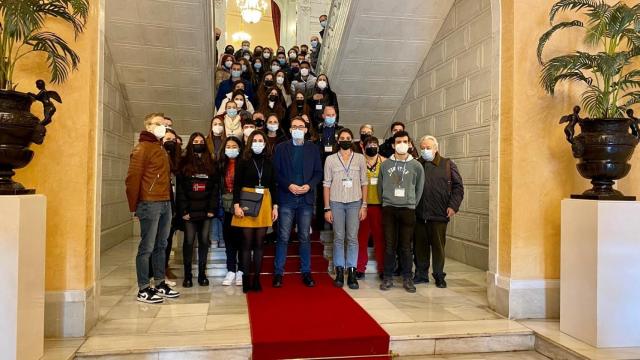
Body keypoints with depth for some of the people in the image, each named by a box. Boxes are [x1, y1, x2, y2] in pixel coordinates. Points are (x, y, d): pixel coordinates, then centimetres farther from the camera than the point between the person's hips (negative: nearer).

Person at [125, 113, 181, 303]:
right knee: (147, 247, -2)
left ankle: (160, 285, 22)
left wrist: (169, 198, 8)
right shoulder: (142, 148, -5)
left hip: (165, 204, 8)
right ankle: (143, 290, 5)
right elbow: (132, 178, -10)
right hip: (150, 204, -8)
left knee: (161, 246, 13)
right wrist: (134, 205, -10)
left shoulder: (161, 149, 18)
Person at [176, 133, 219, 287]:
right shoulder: (184, 164, 2)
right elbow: (180, 189, -3)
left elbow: (215, 188, 5)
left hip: (206, 211, 2)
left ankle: (202, 274, 16)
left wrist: (212, 209, -4)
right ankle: (187, 276, 11)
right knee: (189, 242, 1)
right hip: (190, 211, -2)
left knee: (204, 241, 6)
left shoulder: (210, 164, 9)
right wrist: (183, 210, -11)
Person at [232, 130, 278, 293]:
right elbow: (237, 185, -3)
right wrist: (236, 205, -12)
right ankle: (246, 279, 7)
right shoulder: (244, 161, 0)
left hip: (264, 203, 3)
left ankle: (256, 278, 12)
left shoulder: (268, 162, 8)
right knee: (247, 243, 0)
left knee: (259, 243, 6)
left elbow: (273, 186, 10)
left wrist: (275, 206, 5)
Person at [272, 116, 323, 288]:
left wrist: (309, 186, -10)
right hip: (286, 198, -1)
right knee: (283, 237, -1)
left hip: (306, 198, 1)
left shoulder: (313, 149, 9)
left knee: (305, 237, 7)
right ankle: (278, 273, 7)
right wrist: (289, 185, -12)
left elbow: (318, 172, 7)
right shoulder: (281, 148, 6)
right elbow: (276, 172, 1)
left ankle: (306, 272, 15)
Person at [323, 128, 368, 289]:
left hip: (355, 202, 0)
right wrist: (327, 208, -1)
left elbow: (364, 183, 7)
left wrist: (364, 205, 0)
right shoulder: (330, 159, 6)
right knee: (338, 238, 2)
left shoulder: (360, 158, 7)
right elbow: (327, 184, 4)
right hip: (336, 203, 0)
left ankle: (352, 273, 5)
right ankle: (339, 272, 11)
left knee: (353, 238, -1)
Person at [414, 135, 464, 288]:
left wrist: (453, 206, -6)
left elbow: (458, 187, 3)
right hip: (419, 214, 2)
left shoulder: (448, 164, 4)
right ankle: (421, 274, 22)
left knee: (438, 246, 5)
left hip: (439, 214, -2)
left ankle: (439, 276, 18)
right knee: (420, 245, 9)